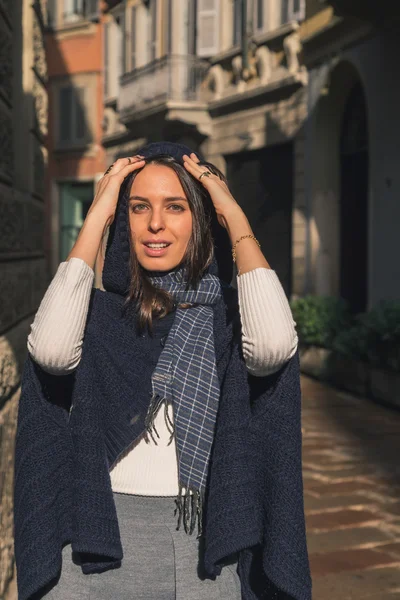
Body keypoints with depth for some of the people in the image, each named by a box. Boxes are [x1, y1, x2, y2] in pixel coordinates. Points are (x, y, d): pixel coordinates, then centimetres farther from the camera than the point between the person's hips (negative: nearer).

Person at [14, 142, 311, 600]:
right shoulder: (98, 312, -1)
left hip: (205, 547, 1)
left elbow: (274, 347, -23)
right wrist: (97, 217, -14)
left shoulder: (229, 314, -1)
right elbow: (51, 350, -23)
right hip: (100, 546, 0)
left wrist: (235, 217, -13)